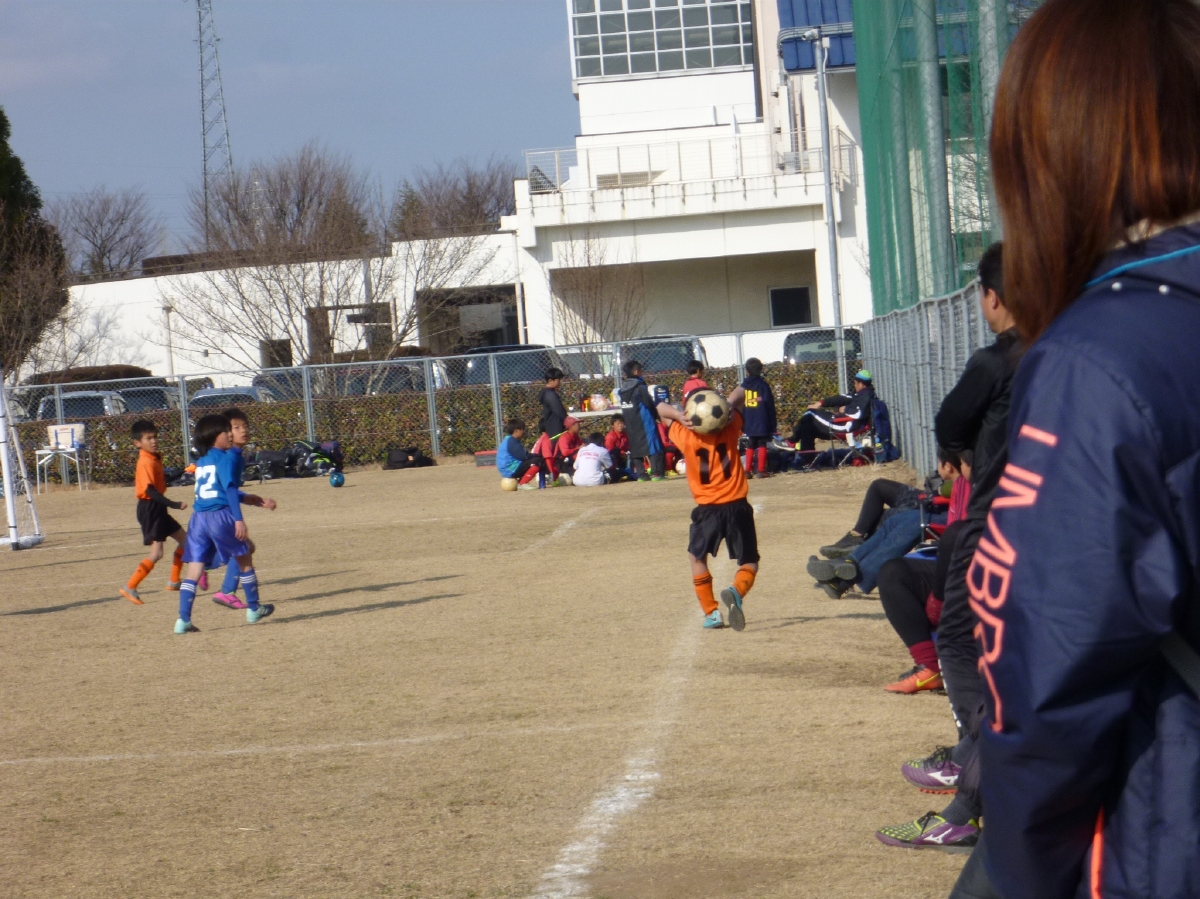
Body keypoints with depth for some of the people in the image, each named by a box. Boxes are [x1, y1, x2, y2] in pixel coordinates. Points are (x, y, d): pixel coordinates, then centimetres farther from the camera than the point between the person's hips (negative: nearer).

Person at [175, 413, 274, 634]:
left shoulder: (201, 461, 21)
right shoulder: (225, 458, -4)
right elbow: (230, 488, -14)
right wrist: (239, 519, -19)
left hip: (198, 517, 6)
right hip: (221, 516, -6)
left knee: (193, 569, 1)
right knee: (245, 558, 15)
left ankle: (183, 620, -10)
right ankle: (253, 609, 24)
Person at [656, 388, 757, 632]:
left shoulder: (686, 436, -8)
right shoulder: (729, 429, -3)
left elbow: (661, 408, 4)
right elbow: (739, 393, 11)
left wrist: (679, 416, -15)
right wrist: (729, 407, -9)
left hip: (708, 509, -1)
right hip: (737, 507, 1)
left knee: (697, 557, 24)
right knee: (749, 563, 11)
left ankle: (711, 612, 13)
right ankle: (736, 591, -22)